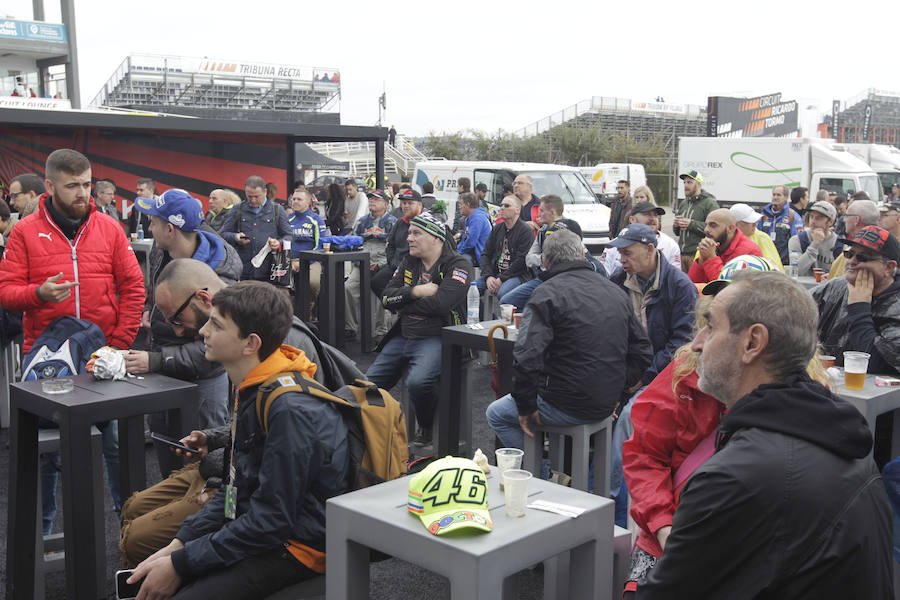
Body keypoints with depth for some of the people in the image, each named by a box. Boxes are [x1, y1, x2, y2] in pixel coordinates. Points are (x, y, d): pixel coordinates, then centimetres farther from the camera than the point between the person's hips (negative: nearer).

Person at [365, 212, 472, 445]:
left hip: (437, 337, -7)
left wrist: (403, 304, -8)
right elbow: (387, 297, 4)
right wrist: (415, 291, -14)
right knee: (370, 382, 4)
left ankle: (427, 428, -4)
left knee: (418, 381, -31)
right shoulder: (409, 262, 14)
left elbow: (440, 303, -23)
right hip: (403, 336, 7)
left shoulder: (458, 266, -8)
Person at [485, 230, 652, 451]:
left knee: (496, 414, 17)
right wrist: (615, 392, 16)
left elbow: (526, 358, -24)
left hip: (568, 407, -7)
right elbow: (642, 352, 12)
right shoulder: (616, 291, 7)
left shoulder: (547, 294, -14)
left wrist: (526, 408, -12)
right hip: (606, 406, 7)